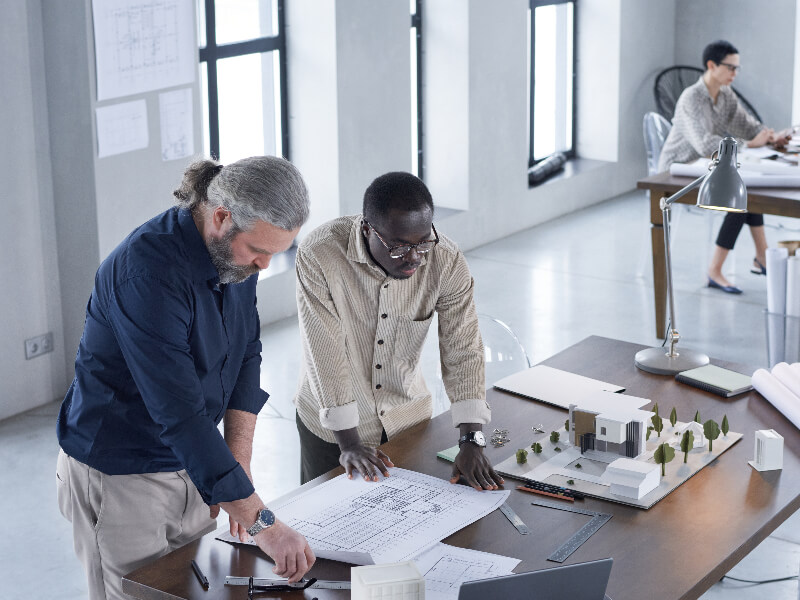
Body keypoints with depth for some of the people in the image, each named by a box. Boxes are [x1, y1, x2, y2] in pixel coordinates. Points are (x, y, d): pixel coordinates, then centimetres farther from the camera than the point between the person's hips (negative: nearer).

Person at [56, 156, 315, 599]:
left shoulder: (237, 250, -5)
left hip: (192, 466, 7)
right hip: (119, 477, -7)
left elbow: (246, 356, 4)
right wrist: (261, 521, -35)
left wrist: (238, 464, -7)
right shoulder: (147, 270, -31)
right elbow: (179, 412, -35)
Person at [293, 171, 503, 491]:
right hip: (333, 424, -2)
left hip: (409, 416, 3)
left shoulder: (447, 261, -19)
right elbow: (325, 353, -25)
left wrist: (471, 442, -26)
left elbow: (463, 350, -17)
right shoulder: (319, 254, -27)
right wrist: (349, 443, -24)